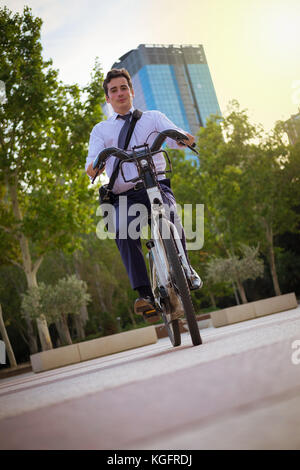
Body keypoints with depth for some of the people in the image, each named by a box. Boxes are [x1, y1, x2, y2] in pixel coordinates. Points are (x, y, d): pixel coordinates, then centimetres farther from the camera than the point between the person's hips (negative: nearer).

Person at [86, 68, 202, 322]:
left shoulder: (152, 117, 19)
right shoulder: (101, 130, 20)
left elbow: (174, 136, -1)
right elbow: (93, 159, 2)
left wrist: (184, 137, -27)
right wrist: (93, 167, -24)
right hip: (124, 196, 1)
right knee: (124, 233, -31)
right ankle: (146, 296, -30)